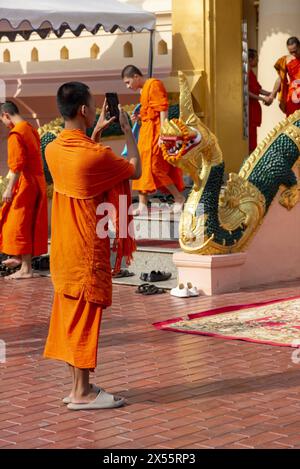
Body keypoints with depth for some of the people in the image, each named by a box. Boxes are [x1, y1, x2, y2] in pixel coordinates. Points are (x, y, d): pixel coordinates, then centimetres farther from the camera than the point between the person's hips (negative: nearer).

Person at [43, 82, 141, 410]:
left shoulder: (53, 150, 3)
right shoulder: (97, 155, -20)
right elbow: (135, 170, -3)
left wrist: (96, 133, 23)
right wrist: (128, 132, 6)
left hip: (62, 248, 8)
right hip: (88, 248, -8)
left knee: (70, 314, 12)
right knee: (86, 315, -2)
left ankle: (78, 385, 19)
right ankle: (82, 393, 3)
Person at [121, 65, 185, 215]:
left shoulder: (154, 85, -13)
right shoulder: (143, 89, 15)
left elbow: (162, 110, -18)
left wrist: (162, 134, -22)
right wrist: (140, 116, 6)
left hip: (155, 131, -10)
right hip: (146, 130, 10)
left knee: (155, 166, -9)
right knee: (141, 167, 7)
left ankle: (179, 197, 4)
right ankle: (142, 204, 11)